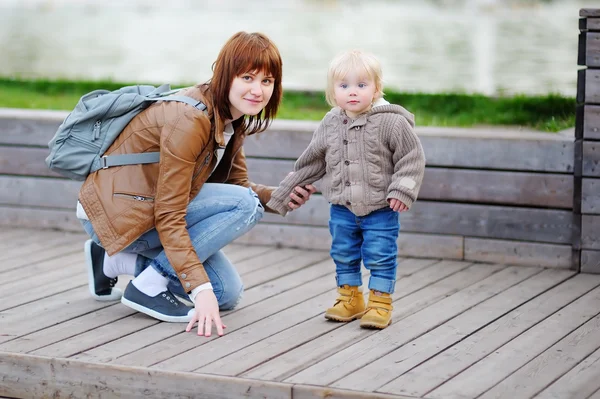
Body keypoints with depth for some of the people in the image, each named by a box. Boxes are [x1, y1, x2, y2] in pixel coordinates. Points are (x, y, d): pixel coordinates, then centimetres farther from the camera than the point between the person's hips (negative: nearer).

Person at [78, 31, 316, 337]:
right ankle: (149, 286, -13)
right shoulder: (190, 120, -27)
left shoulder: (232, 121, 1)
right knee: (246, 206, -21)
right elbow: (169, 217, -28)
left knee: (227, 293, 8)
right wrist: (200, 289, -33)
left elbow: (238, 185, 8)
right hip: (114, 212, -9)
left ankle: (118, 261, 13)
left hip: (150, 205, 9)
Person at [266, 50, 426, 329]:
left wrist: (402, 190, -21)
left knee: (380, 257, 1)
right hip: (342, 208, 5)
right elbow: (310, 163, 10)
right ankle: (350, 299, 29)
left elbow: (412, 158, -11)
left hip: (380, 209, -5)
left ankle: (380, 303, 13)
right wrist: (285, 193, 14)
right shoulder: (329, 125, 0)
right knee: (343, 255, 14)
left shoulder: (392, 122, -15)